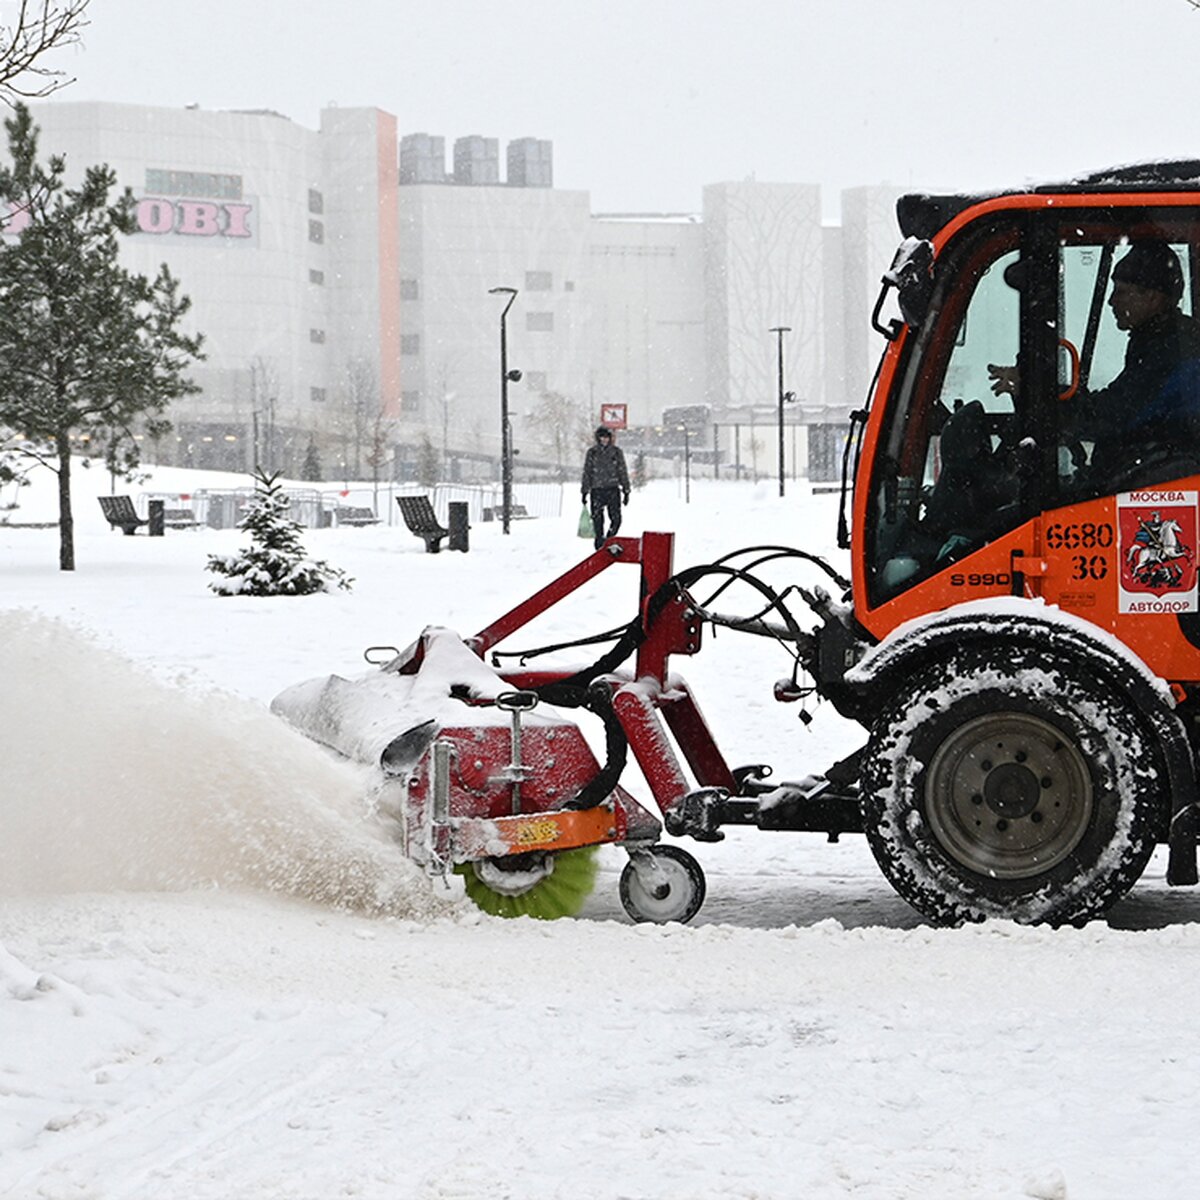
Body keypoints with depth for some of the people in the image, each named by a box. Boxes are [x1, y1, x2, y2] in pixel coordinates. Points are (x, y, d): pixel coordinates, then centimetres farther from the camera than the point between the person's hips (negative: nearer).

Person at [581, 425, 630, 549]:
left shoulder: (616, 452, 7)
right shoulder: (592, 452, 6)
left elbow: (623, 472, 10)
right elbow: (586, 473, 9)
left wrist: (626, 491, 6)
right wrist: (585, 491, 4)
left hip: (613, 489, 0)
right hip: (597, 490, 0)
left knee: (616, 518, -7)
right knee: (597, 519, -2)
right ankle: (600, 544, 8)